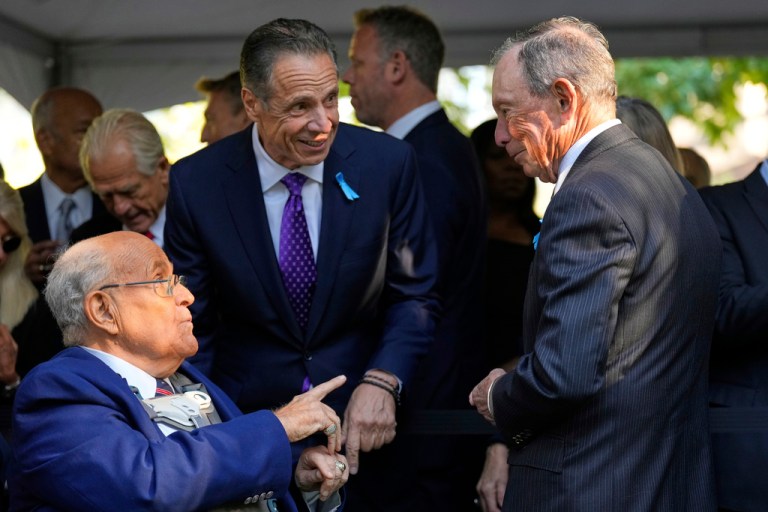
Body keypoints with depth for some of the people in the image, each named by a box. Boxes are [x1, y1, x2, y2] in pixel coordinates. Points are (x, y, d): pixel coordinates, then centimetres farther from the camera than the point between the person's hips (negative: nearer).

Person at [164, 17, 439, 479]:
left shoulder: (387, 163, -11)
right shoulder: (196, 184, -11)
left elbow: (415, 295, -3)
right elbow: (192, 330, -4)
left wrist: (382, 381, -18)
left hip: (364, 428, 1)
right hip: (248, 419, -1)